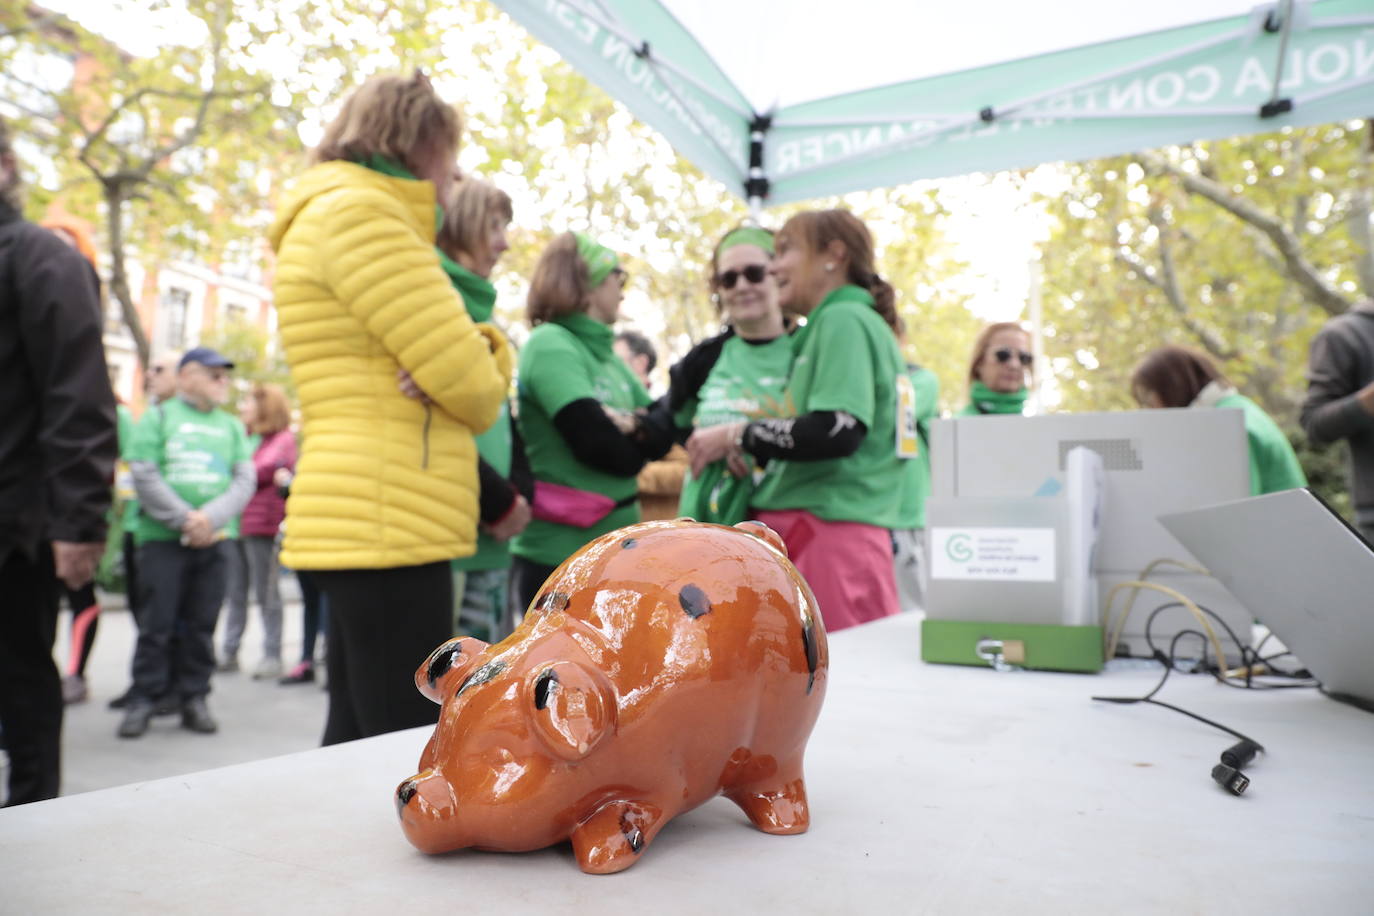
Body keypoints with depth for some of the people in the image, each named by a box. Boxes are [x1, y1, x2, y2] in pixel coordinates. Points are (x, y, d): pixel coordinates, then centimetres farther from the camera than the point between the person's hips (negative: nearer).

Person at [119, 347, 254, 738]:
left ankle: (194, 697, 14)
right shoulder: (158, 417, 5)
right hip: (162, 536, -3)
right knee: (157, 622, -1)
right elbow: (145, 476, -4)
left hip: (213, 541, 3)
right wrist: (185, 521, -13)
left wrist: (210, 518, -10)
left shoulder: (232, 425, 14)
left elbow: (244, 481, 6)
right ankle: (143, 699, 9)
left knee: (201, 624, 5)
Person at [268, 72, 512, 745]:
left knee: (360, 751, 13)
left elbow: (430, 366, 18)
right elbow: (465, 381, -14)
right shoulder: (356, 213, -8)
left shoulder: (346, 214, 25)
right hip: (387, 526, -11)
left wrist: (474, 350, -3)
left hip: (369, 525, 11)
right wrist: (491, 364, 9)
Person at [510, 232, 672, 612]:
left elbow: (660, 438, 7)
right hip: (558, 556, -9)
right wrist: (636, 434, -2)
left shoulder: (606, 354, 11)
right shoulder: (550, 345, -13)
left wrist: (631, 425, -14)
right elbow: (601, 447, -22)